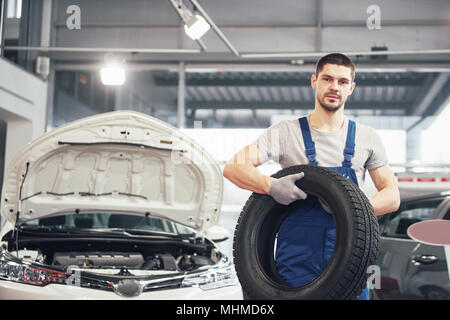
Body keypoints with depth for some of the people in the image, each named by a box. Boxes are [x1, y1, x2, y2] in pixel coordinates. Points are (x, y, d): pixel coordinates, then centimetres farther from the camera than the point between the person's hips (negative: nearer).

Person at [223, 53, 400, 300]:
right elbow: (233, 168, -5)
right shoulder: (286, 132, 3)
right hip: (297, 258, -2)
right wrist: (271, 186, -24)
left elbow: (392, 197, 8)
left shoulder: (367, 138, 10)